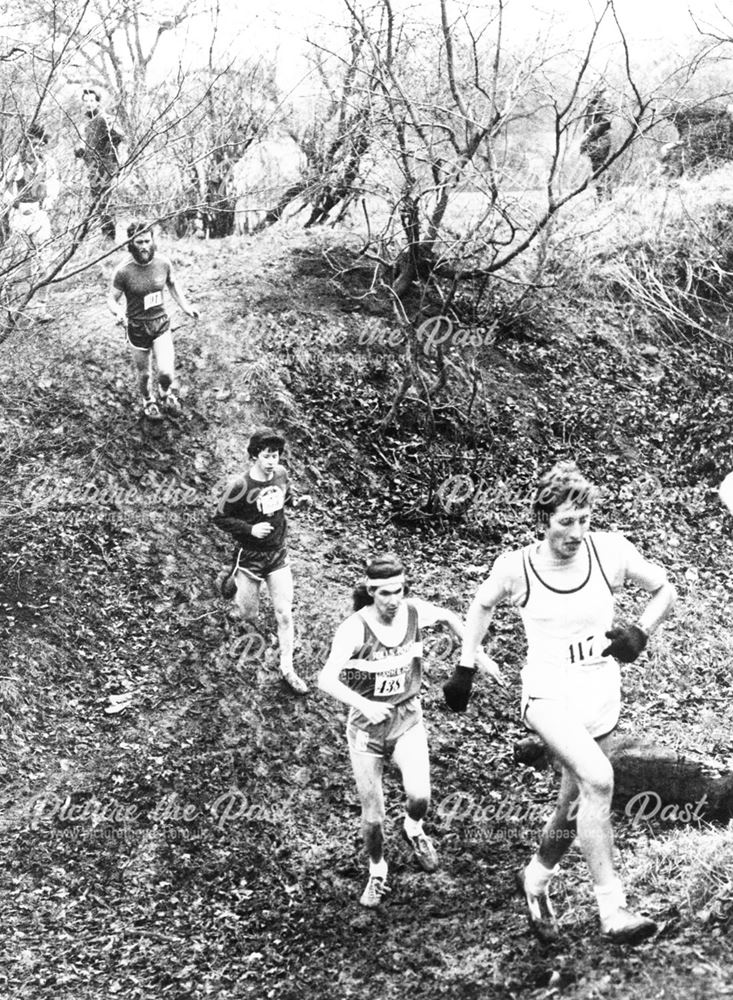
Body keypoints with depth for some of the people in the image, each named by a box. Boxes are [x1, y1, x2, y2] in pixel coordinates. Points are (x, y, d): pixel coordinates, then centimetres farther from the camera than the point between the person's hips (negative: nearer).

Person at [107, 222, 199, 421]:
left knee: (166, 372, -11)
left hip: (161, 323, 1)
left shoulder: (163, 263, -10)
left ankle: (166, 393, 26)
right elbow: (112, 299, -9)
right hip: (137, 327, -1)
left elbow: (172, 284, 12)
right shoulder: (124, 271, -20)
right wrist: (118, 313, -30)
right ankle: (148, 401, 46)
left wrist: (185, 306, 4)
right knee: (144, 373, 14)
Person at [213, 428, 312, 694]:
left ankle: (287, 668, 16)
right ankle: (234, 582, 43)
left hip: (278, 555, 4)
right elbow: (219, 518, -13)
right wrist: (250, 529, -23)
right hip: (250, 557, -4)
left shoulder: (281, 474, -6)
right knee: (249, 616, 10)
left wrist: (296, 502, -7)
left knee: (284, 615, 2)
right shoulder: (240, 486, -23)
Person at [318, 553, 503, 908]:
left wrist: (478, 654, 9)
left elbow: (450, 617, 12)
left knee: (419, 796, -19)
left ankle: (413, 829, 18)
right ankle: (377, 873, 32)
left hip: (408, 719, 2)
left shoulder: (415, 612, -12)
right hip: (366, 726, -2)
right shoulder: (354, 628, -23)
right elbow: (326, 679, -33)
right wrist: (363, 704, -47)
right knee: (372, 815, 3)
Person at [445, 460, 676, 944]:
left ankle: (537, 878, 42)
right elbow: (482, 605, 10)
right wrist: (465, 669, 11)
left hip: (602, 695, 3)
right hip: (549, 695, -3)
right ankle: (612, 910, -24)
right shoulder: (516, 567, -11)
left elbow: (665, 590, 4)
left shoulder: (610, 551, -10)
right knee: (597, 779, -28)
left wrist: (640, 633, -12)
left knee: (576, 805, 12)